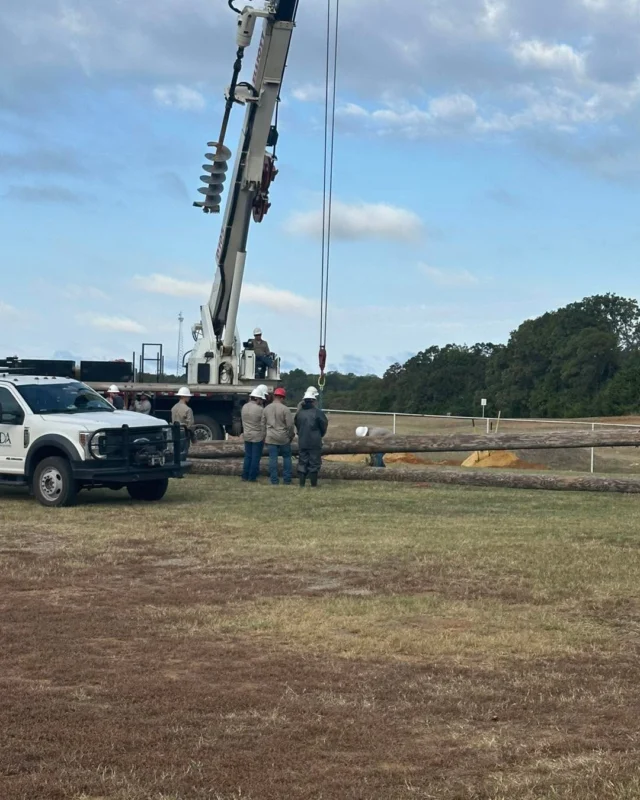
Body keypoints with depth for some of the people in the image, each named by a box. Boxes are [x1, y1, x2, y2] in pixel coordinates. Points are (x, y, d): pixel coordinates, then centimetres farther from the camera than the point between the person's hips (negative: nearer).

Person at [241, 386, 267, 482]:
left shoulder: (244, 407, 1)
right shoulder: (261, 410, -16)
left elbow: (243, 422, 8)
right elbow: (263, 425, -11)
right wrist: (264, 437, -2)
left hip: (247, 436, 5)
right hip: (258, 437, -5)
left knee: (247, 456, 14)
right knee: (255, 458, 3)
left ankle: (245, 476, 16)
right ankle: (252, 477, 5)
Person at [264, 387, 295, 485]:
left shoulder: (267, 409, 4)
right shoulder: (285, 409, -11)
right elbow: (290, 425, -12)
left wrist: (264, 437, 17)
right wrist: (291, 436, 4)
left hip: (270, 438, 3)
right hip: (283, 438, -3)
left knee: (273, 458, 5)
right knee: (287, 458, 10)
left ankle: (274, 481, 5)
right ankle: (287, 480, 10)